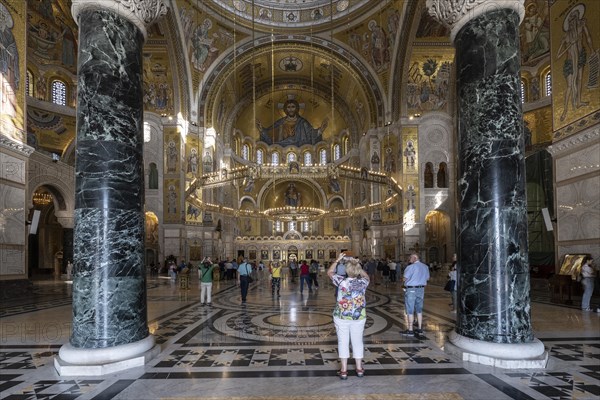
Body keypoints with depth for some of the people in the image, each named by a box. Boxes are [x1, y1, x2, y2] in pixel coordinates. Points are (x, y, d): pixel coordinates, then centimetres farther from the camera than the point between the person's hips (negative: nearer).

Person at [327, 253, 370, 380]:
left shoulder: (342, 281, -16)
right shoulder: (363, 282, -10)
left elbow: (329, 272, 0)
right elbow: (366, 275, 15)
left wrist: (337, 260, 4)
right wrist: (357, 265, 10)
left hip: (342, 316, -2)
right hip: (359, 317, 2)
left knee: (343, 342, 7)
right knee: (357, 341, 15)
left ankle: (344, 370, 12)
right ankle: (359, 369, 24)